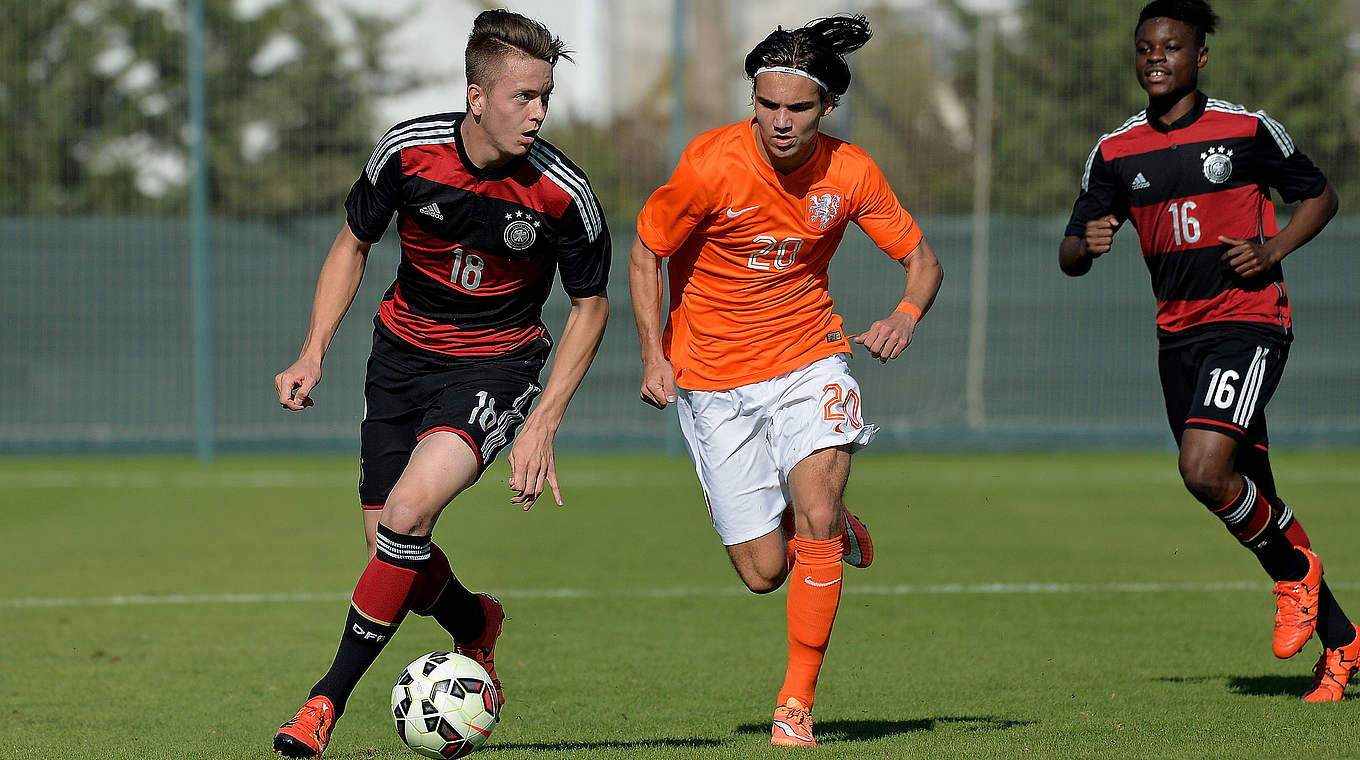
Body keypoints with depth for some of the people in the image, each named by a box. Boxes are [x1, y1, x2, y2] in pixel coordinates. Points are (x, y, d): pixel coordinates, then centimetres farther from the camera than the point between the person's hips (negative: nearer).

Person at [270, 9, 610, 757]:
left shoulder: (562, 193, -20)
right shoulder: (408, 151, -15)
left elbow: (590, 303, -5)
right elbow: (354, 241, 4)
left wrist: (541, 425, -11)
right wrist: (314, 351, -5)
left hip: (496, 366, -3)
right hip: (403, 352, 3)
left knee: (408, 513, -24)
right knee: (388, 540, 2)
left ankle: (328, 699, -11)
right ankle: (473, 626, 37)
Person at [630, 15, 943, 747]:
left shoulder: (849, 173, -10)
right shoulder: (710, 165, -17)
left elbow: (921, 260, 1)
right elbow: (645, 254, -3)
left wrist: (906, 316, -20)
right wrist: (654, 357, -11)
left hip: (808, 360, 1)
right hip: (714, 379, -1)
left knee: (815, 517, -22)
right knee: (763, 571, -2)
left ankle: (796, 706, -10)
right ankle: (837, 534, 35)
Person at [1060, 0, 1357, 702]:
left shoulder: (1248, 130, -3)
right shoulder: (1115, 152, 7)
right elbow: (1071, 256, 8)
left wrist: (1273, 250, -9)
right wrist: (1087, 244, -16)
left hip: (1249, 322, -5)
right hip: (1178, 335, 5)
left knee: (1204, 469, -24)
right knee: (1247, 497, 7)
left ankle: (1294, 566, 4)